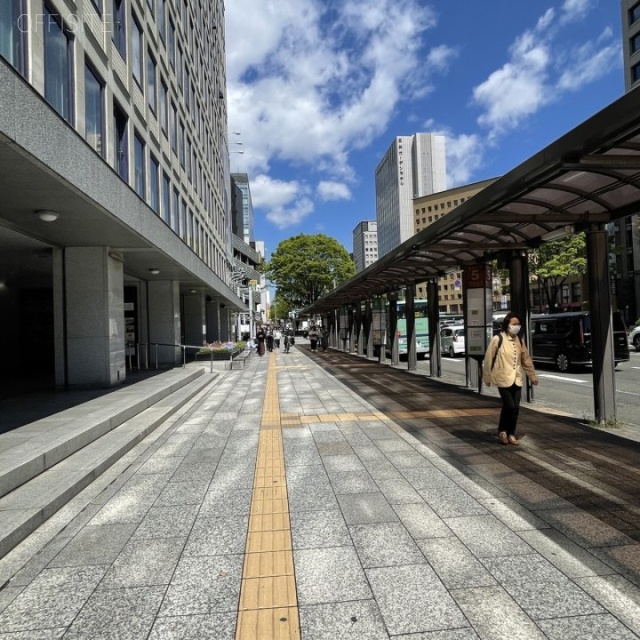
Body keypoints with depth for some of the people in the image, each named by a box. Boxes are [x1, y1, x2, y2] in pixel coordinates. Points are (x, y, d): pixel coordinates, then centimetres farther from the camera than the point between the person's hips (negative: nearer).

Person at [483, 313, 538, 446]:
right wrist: (487, 377, -3)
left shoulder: (519, 341, 9)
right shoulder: (497, 339, -10)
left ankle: (511, 433, 21)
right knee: (509, 406, -9)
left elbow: (526, 360, 17)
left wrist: (532, 376, 19)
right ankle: (502, 430, 13)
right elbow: (489, 359, -6)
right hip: (503, 379, -5)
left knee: (516, 408, 6)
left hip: (517, 379, 6)